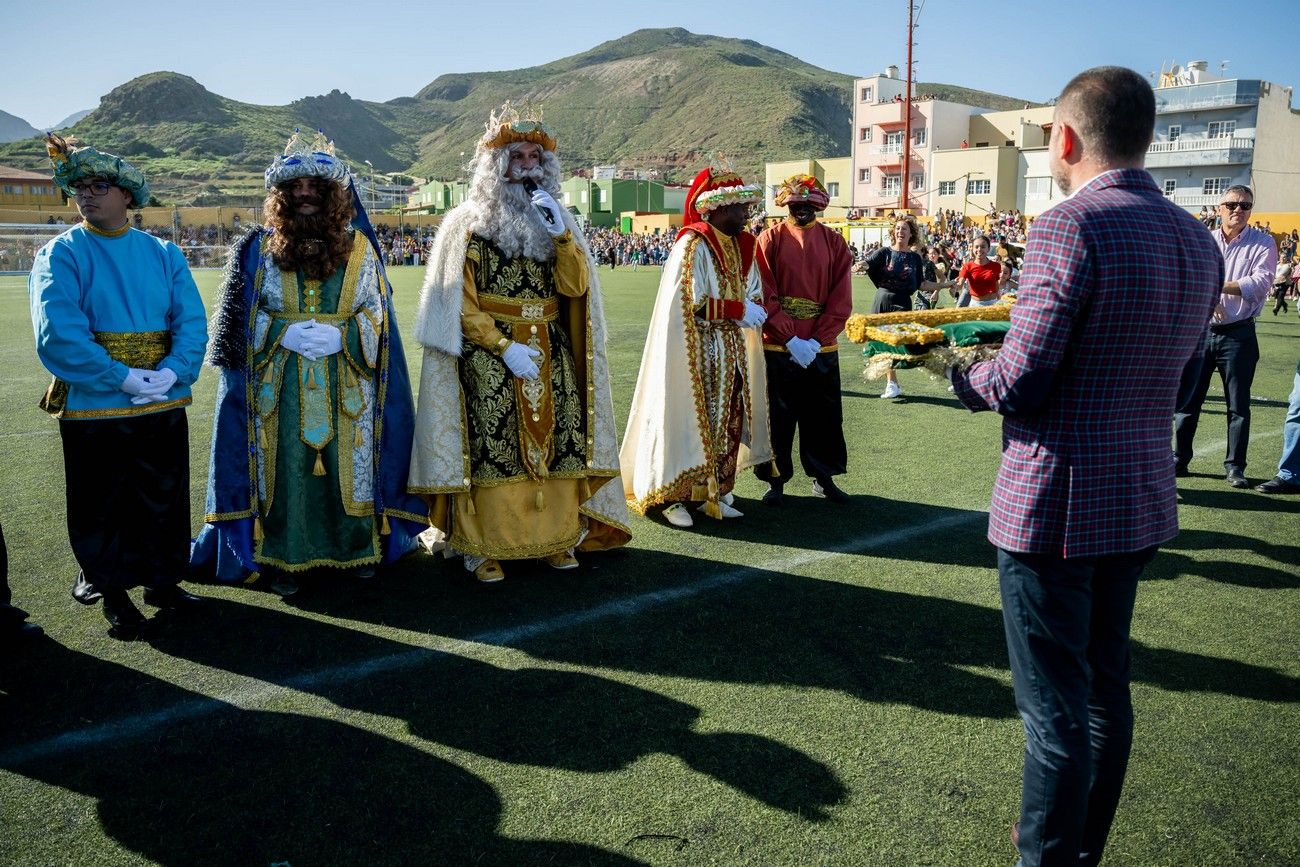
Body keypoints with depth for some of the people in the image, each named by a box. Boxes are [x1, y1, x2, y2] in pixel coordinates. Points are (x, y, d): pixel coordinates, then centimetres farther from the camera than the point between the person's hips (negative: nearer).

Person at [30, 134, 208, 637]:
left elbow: (193, 321, -3)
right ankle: (113, 592, 24)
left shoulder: (163, 253, 6)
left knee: (165, 500, 12)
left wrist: (173, 372, -19)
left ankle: (163, 581, 29)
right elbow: (58, 334, -15)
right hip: (93, 407, -3)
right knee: (103, 505, 7)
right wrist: (124, 378, -20)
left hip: (165, 406, 3)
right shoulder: (61, 255, -3)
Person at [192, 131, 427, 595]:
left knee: (348, 464, 4)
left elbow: (376, 316, 5)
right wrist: (284, 332, -12)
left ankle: (357, 547, 20)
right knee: (285, 467, 0)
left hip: (346, 388, 1)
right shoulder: (259, 248, 4)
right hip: (280, 390, 0)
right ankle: (282, 558, 13)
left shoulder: (360, 247, 5)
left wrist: (341, 335, -13)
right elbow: (242, 318, 5)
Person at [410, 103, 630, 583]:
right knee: (490, 447, -8)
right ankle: (482, 547, 2)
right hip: (488, 358, -4)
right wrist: (505, 347, -13)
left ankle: (555, 538, 13)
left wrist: (560, 234, -13)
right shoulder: (469, 224, 1)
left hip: (550, 355, 4)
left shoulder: (559, 221, 13)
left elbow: (576, 287, 0)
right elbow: (459, 304, -4)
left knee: (556, 440, 1)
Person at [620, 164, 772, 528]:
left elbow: (754, 294, 19)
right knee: (690, 422, -4)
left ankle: (712, 492, 20)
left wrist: (754, 310, -5)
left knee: (727, 421, 10)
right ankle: (673, 497, 7)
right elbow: (689, 303, -21)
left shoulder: (741, 245, 11)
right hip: (697, 352, -8)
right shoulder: (694, 245, -14)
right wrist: (741, 310, -17)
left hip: (733, 352, 8)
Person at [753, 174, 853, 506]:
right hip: (778, 347, -2)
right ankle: (776, 480, 16)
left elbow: (841, 299, 0)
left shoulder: (834, 242, 4)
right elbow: (765, 296, -7)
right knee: (778, 416, 4)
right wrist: (791, 339, -15)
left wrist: (818, 340, -10)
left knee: (824, 415, 10)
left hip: (822, 348, 2)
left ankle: (823, 476, 25)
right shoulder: (770, 239, -2)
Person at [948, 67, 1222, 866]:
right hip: (1142, 502, 8)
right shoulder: (1199, 240, 6)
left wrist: (951, 367, -1)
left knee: (1056, 710, 3)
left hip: (1055, 508, -8)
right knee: (1107, 688, 20)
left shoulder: (1071, 228, -19)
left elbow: (1017, 388, -21)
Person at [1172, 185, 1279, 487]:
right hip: (1200, 330, 2)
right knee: (1187, 399, 6)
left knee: (1238, 405, 3)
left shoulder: (1262, 243, 1)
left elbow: (1262, 282, -12)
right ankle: (1179, 460, 16)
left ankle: (1235, 466, 11)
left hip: (1238, 334, -2)